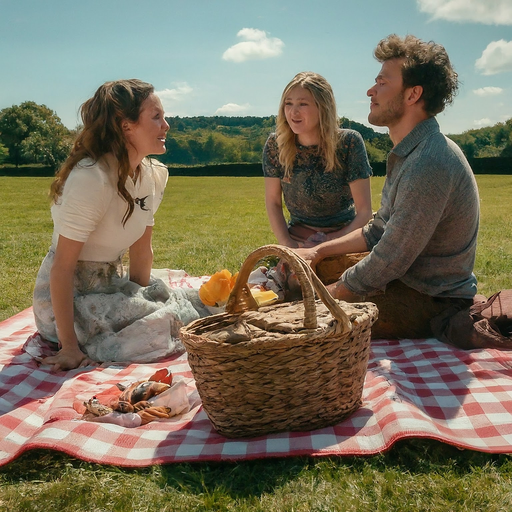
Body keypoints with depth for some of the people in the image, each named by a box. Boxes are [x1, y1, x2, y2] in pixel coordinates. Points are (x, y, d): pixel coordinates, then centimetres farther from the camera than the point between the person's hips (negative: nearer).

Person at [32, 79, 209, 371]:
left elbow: (141, 251, 5)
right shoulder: (92, 178, -26)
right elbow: (62, 268, -25)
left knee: (199, 307, -3)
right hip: (65, 298, -8)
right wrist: (69, 347, -24)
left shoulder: (154, 175, -2)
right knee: (167, 326, -21)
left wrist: (140, 300, 4)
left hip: (113, 285, 8)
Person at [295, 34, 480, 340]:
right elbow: (379, 231, 14)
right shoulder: (409, 154, 8)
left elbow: (386, 266, -26)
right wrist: (318, 252, 5)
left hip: (432, 304, -10)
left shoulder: (429, 165, -28)